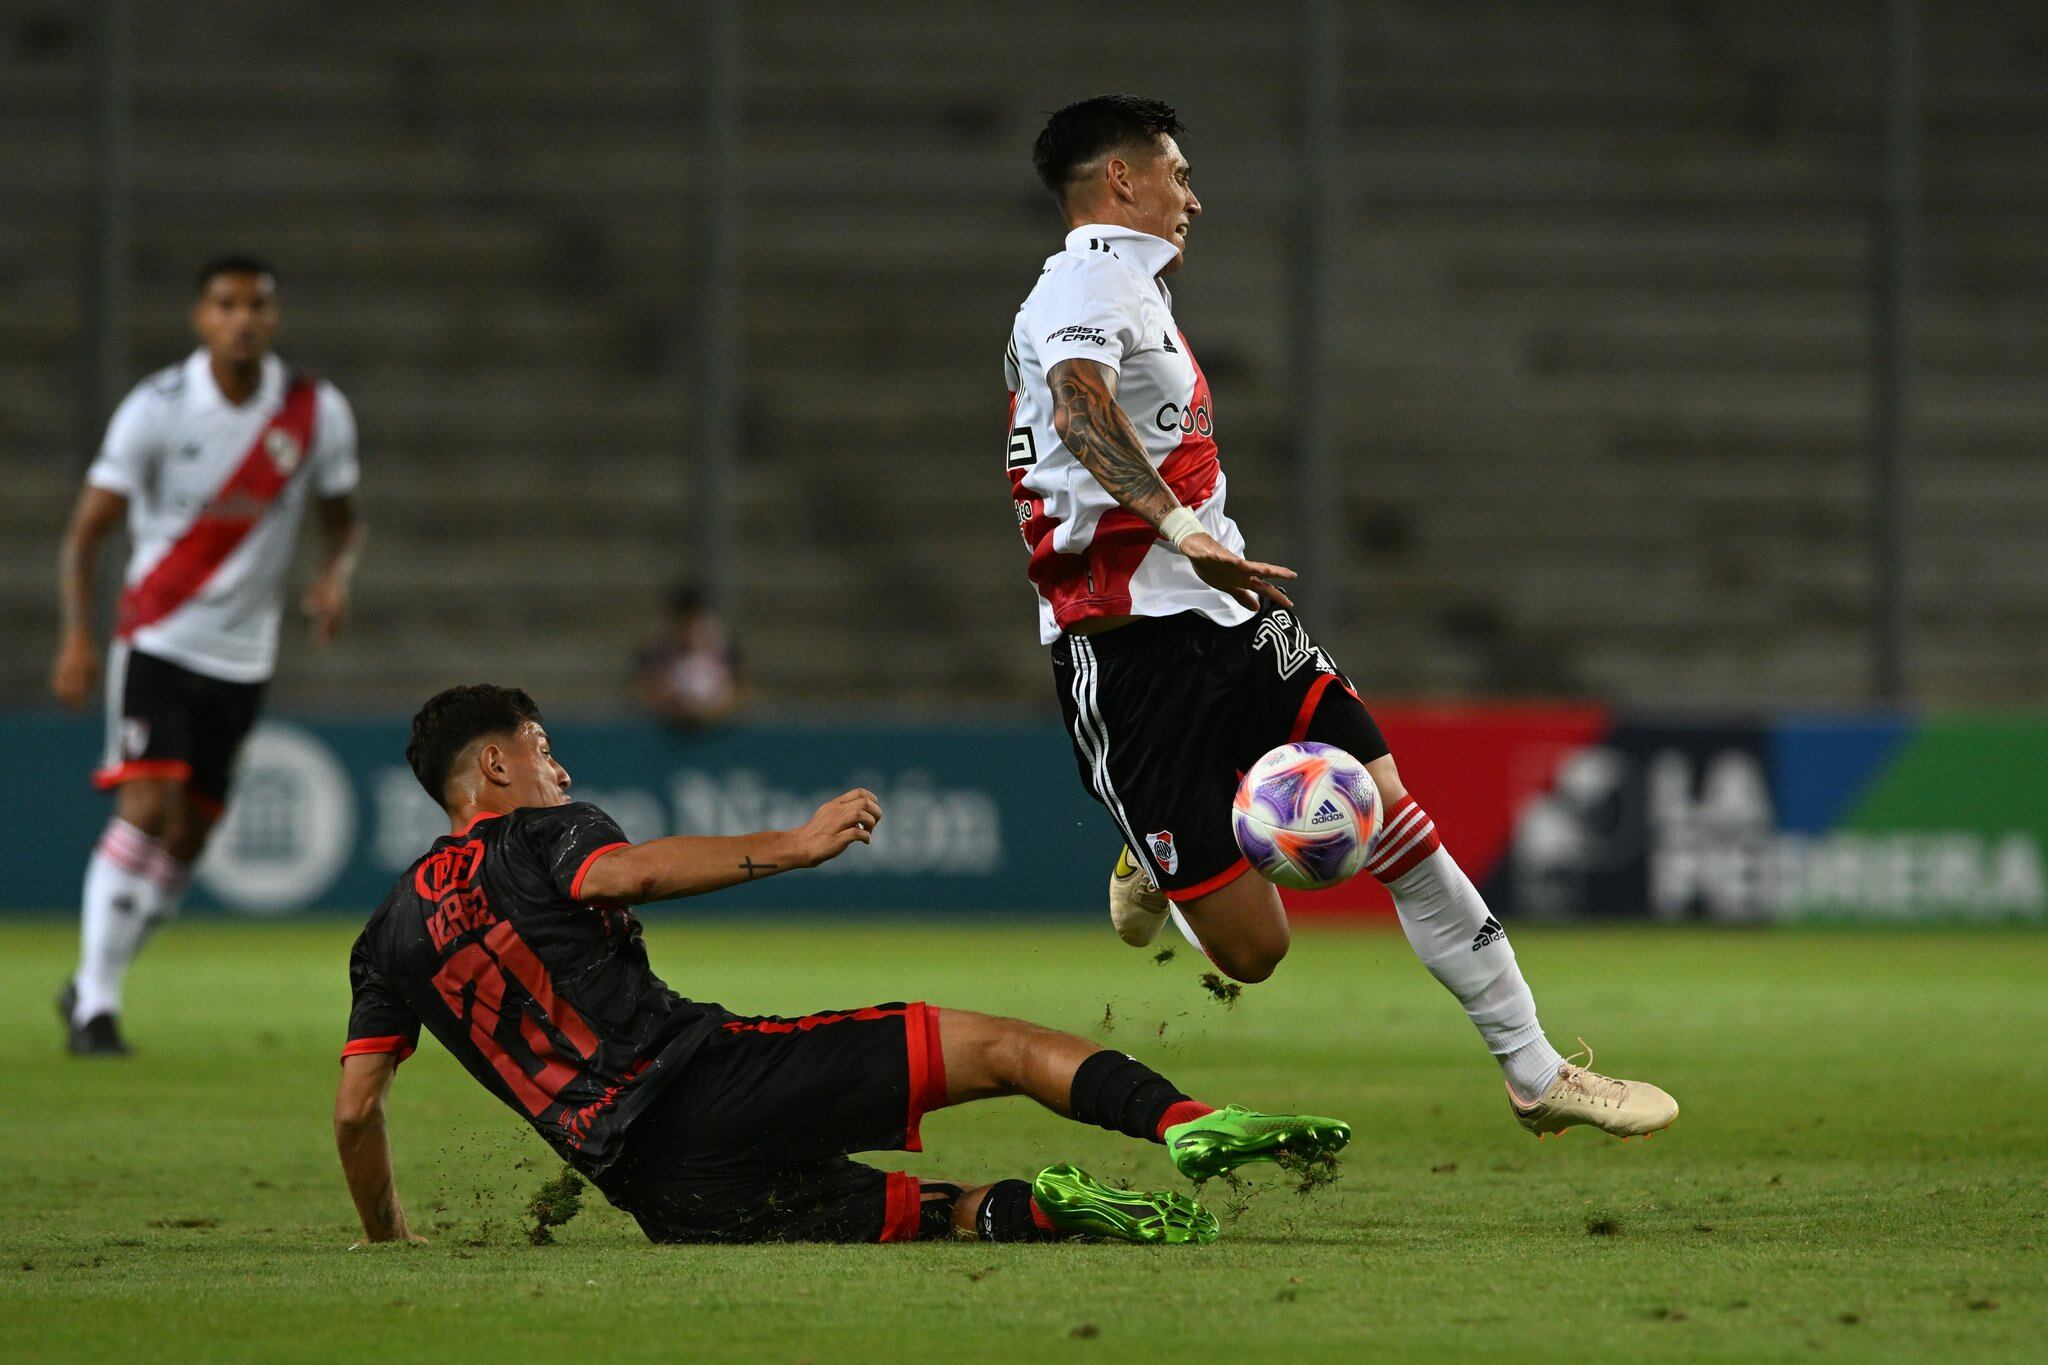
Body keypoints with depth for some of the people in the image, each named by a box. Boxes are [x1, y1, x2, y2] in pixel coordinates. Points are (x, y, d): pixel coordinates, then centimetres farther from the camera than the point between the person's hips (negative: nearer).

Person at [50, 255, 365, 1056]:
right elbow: (89, 528, -8)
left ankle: (90, 988, 21)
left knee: (186, 839, 4)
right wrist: (77, 636, -22)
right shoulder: (157, 409, -10)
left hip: (241, 657, 4)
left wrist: (335, 576, -12)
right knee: (146, 807, -20)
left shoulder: (317, 412, -2)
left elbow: (343, 519, 11)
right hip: (157, 641, -4)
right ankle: (95, 1004, -14)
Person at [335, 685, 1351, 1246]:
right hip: (707, 1080, -5)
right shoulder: (538, 837, 5)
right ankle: (1187, 1124, -22)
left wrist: (386, 1239, 29)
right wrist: (788, 847, -20)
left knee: (921, 1211, 16)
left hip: (654, 1193, 5)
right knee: (998, 1045, -1)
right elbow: (628, 873, -19)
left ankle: (1030, 1212, -17)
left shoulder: (391, 933, 21)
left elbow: (355, 1108, 16)